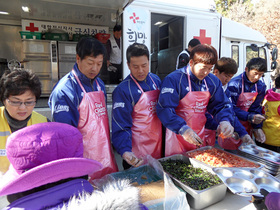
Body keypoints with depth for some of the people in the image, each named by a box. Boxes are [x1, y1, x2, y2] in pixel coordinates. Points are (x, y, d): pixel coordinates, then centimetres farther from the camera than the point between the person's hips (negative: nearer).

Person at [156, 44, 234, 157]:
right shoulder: (174, 79, -17)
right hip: (178, 136, -6)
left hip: (199, 137, 6)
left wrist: (225, 121, -12)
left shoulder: (213, 81, 3)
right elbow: (165, 109, -23)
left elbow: (221, 105, 9)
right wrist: (182, 128, -34)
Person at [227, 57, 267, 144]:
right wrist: (249, 117, -32)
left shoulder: (261, 86, 1)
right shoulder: (235, 84, -19)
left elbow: (256, 108, 3)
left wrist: (257, 128, -7)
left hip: (247, 125, 6)